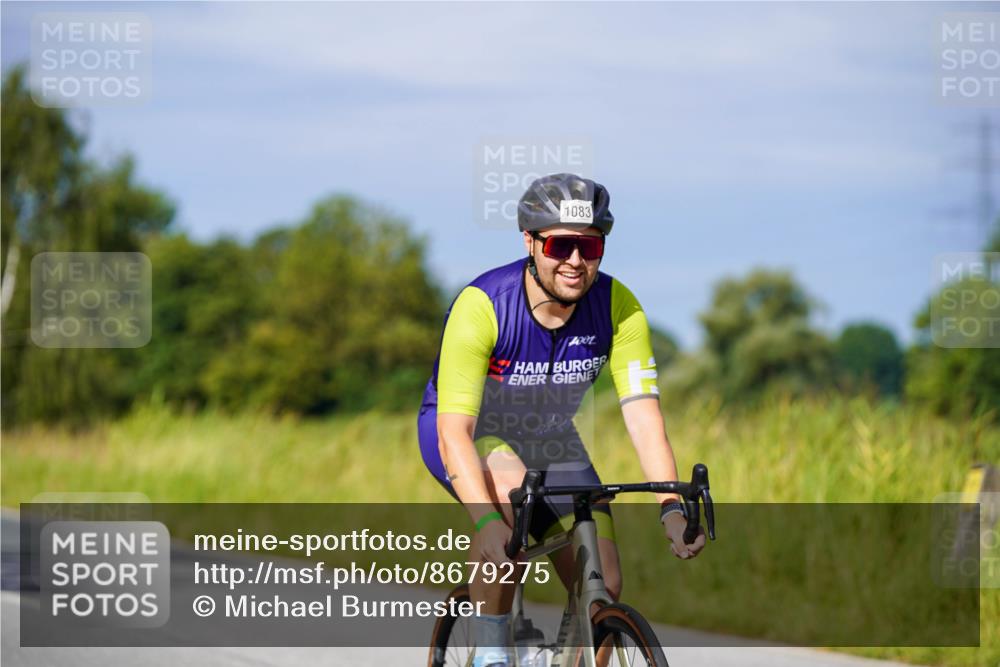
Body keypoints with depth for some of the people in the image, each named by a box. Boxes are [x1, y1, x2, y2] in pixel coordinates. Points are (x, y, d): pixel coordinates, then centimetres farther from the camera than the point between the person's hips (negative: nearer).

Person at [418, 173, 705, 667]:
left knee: (602, 586, -11)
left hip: (549, 441, 4)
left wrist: (671, 507, -42)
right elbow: (454, 434, -38)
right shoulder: (481, 307, -33)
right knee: (508, 492, -37)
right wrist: (487, 520, -53)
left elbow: (643, 416, -26)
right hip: (466, 434, -4)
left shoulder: (618, 309, -22)